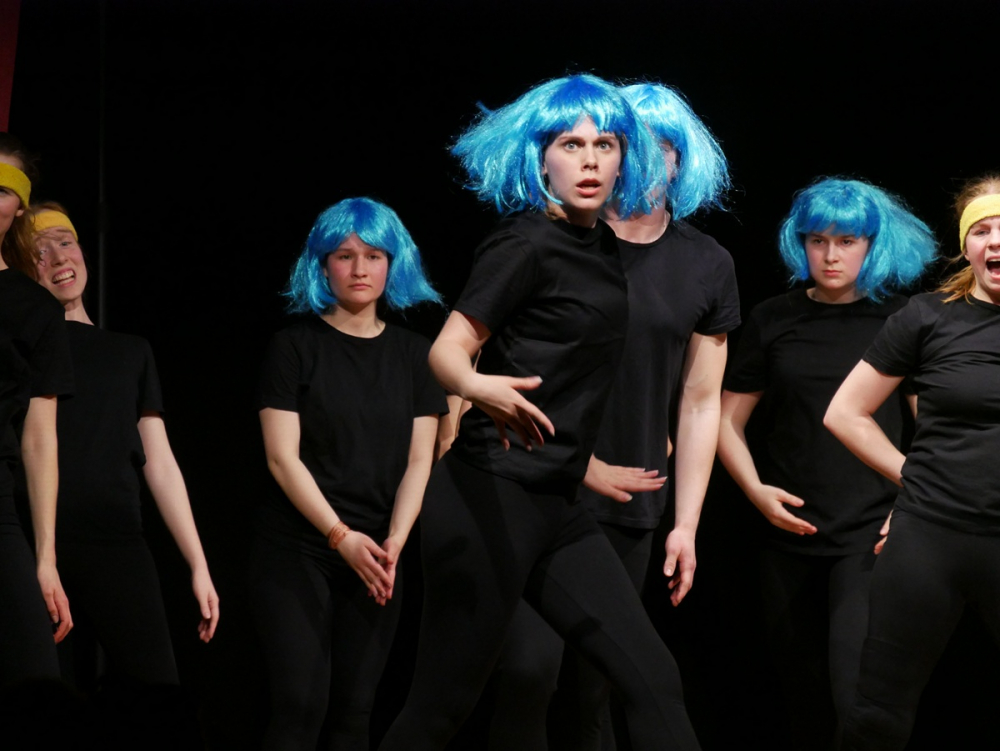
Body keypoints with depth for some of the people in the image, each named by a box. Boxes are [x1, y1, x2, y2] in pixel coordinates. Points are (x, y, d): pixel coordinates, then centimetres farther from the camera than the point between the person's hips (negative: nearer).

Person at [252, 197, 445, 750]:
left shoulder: (413, 355, 10)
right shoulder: (295, 346, -1)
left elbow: (418, 462, 4)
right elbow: (282, 458, -8)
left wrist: (393, 543, -12)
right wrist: (343, 537, -17)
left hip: (376, 556, 3)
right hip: (298, 550, -3)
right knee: (302, 704, -12)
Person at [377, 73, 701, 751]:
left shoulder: (602, 245, 13)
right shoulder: (528, 243, -10)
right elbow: (449, 349, -18)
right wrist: (480, 386, -38)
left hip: (557, 506, 8)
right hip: (490, 497, -8)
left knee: (653, 679, 2)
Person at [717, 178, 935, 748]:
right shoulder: (774, 321, 7)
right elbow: (729, 421, 10)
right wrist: (756, 489, -5)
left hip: (871, 537, -3)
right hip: (791, 535, 3)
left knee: (855, 691, -18)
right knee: (803, 693, 12)